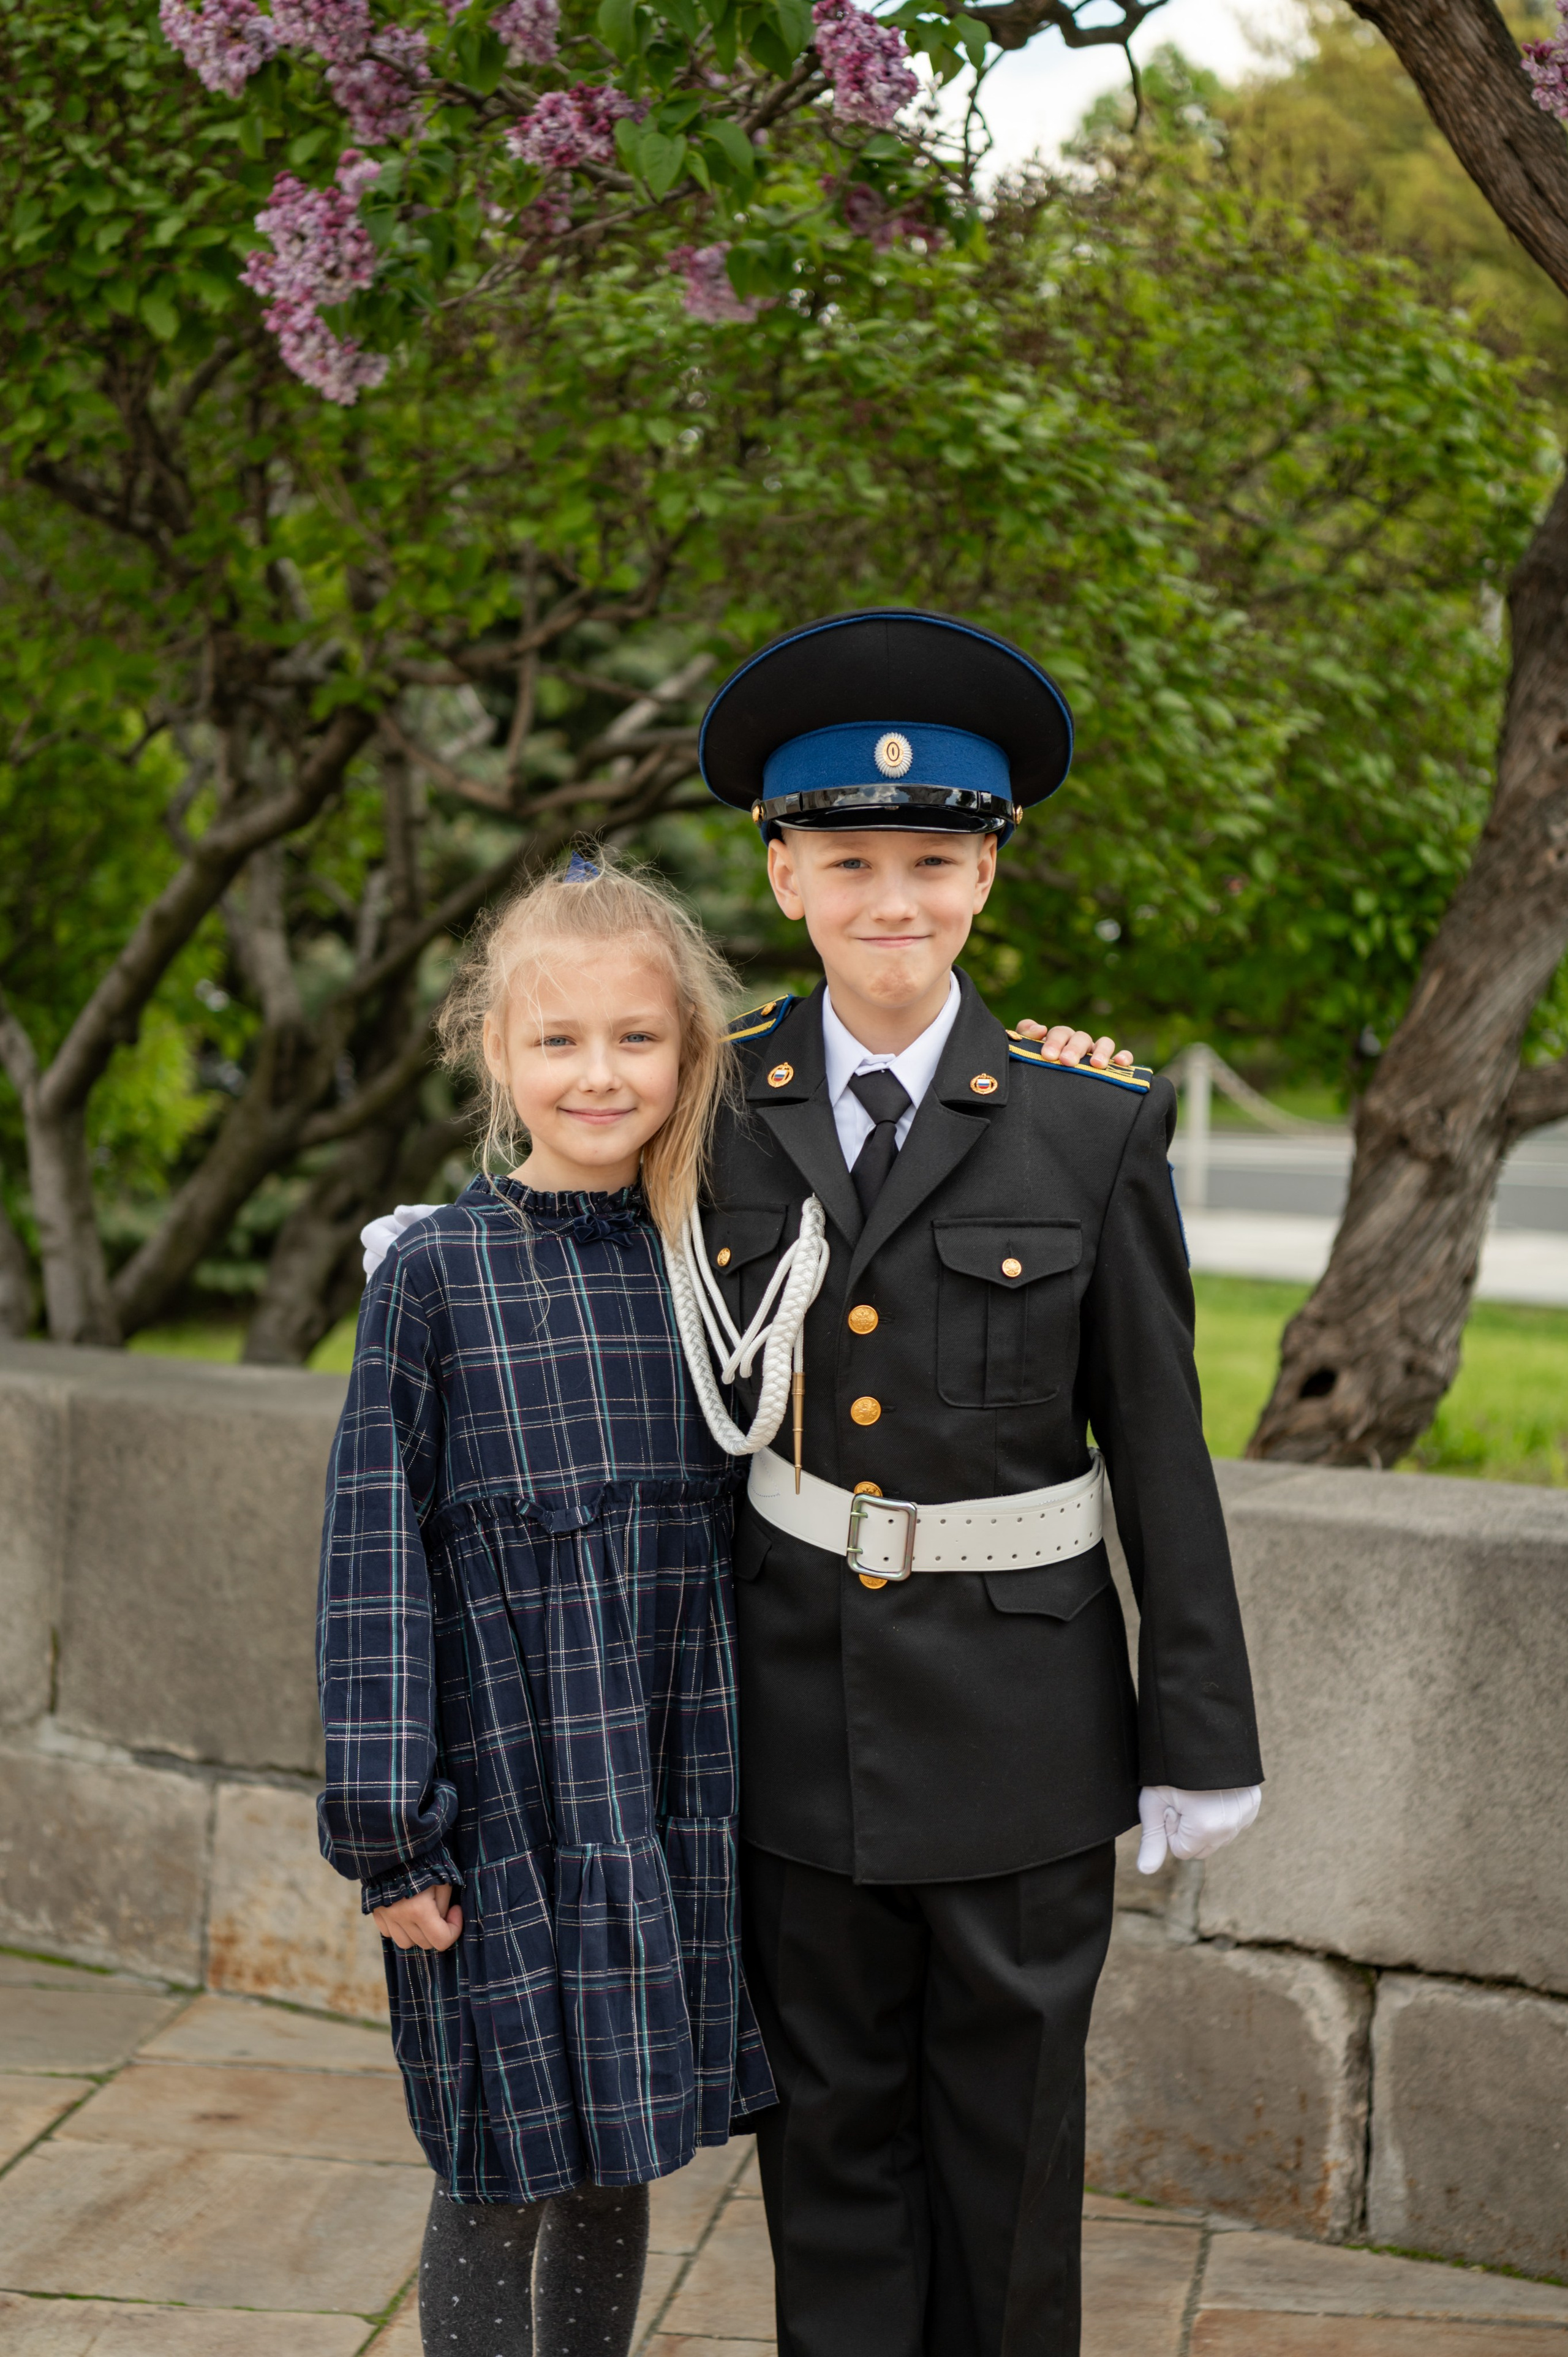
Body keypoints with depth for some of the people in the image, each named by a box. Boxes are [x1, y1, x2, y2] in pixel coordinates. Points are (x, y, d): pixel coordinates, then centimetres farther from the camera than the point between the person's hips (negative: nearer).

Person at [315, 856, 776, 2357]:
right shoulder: (437, 1274, -7)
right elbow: (375, 1559, -6)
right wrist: (389, 1831, -9)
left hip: (668, 1786, 3)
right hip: (503, 1795, -3)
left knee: (617, 2166, 14)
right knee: (498, 2182, 3)